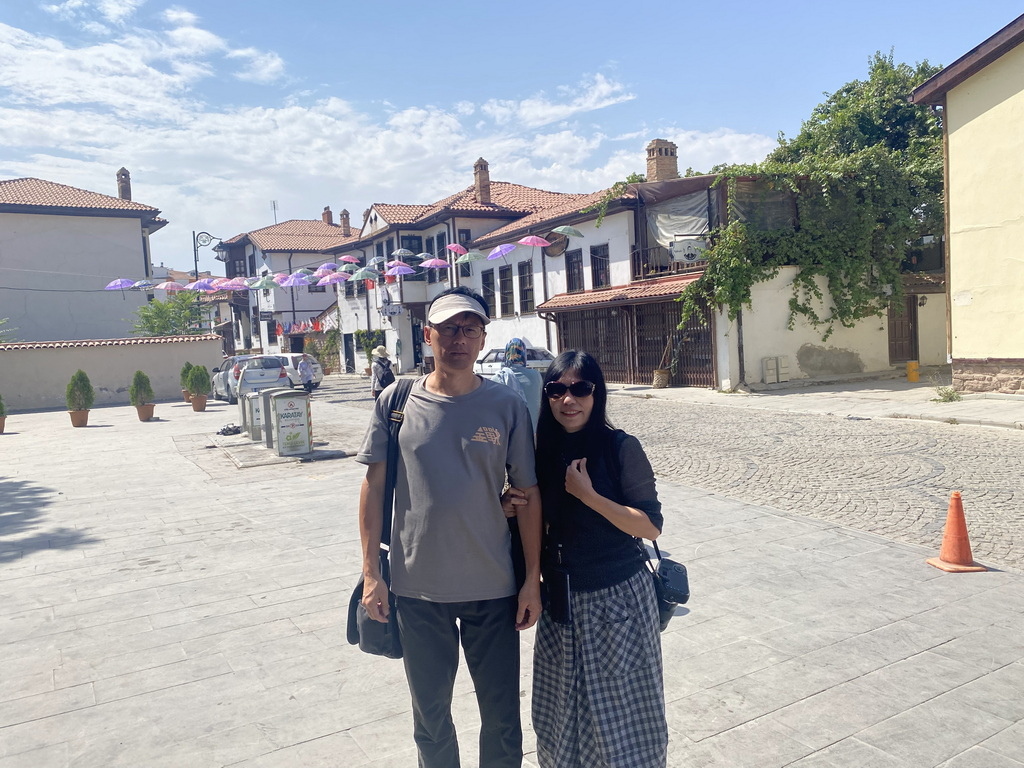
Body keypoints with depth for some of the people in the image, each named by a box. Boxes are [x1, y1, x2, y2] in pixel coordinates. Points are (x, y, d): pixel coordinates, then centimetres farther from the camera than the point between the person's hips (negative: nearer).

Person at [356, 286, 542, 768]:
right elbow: (374, 487, 1)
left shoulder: (506, 406, -5)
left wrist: (533, 580, -2)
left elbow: (528, 494, -1)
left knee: (501, 716, 14)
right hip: (417, 588, 1)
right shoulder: (397, 401, -3)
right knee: (430, 714, 19)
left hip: (493, 588, 0)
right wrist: (371, 573, -1)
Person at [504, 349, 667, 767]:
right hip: (561, 599, 5)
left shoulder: (622, 448, -13)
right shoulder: (543, 451, 0)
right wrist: (511, 508, -8)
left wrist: (588, 495, -22)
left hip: (618, 596, -4)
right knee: (564, 711, 18)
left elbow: (651, 525, -14)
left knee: (622, 709, 10)